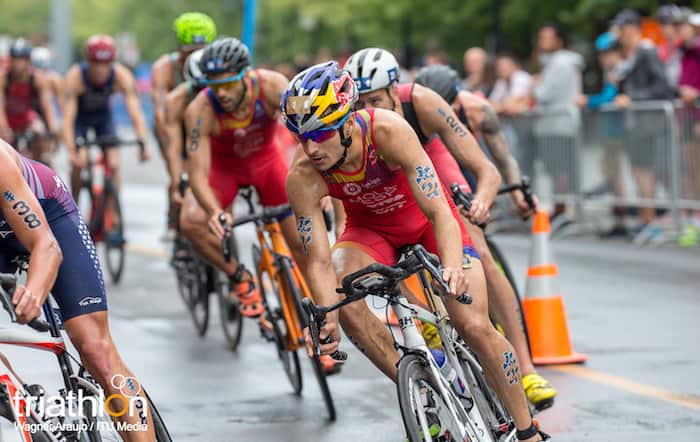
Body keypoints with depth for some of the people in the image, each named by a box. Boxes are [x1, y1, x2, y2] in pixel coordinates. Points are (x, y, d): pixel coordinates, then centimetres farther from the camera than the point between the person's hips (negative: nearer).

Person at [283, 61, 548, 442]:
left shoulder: (389, 131, -36)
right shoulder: (302, 178, -29)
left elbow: (438, 211, -39)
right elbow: (318, 260, -28)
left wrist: (452, 267, -57)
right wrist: (327, 318, -46)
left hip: (424, 217, -2)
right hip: (370, 229, 2)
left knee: (475, 326, -14)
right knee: (343, 300, -29)